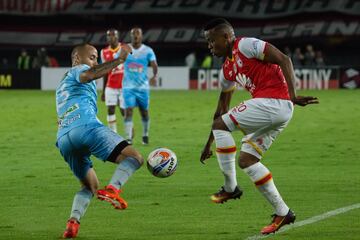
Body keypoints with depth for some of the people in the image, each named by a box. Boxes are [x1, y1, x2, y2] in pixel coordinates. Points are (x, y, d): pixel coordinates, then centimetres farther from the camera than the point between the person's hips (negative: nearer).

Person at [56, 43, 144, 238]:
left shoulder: (62, 85, 39)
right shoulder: (77, 70, 14)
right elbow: (90, 75, -12)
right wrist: (120, 59, -14)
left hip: (63, 139, 8)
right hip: (86, 127, -8)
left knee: (90, 186, 20)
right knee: (134, 157, -10)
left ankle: (73, 221, -6)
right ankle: (112, 189, -36)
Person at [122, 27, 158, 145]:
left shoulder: (148, 51, -2)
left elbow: (154, 64, -15)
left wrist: (154, 76, -34)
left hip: (143, 86, 1)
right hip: (128, 86, -1)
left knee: (144, 112, 10)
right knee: (128, 111, -13)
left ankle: (145, 135, 31)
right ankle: (129, 138, -14)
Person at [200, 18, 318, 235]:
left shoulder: (245, 45, -4)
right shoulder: (228, 69, 23)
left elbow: (284, 60, -12)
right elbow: (221, 109, 30)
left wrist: (293, 95, -23)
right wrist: (209, 145, 32)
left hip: (273, 102, -10)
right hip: (279, 111, 10)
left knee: (220, 126, -8)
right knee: (246, 160, 11)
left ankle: (230, 187, -2)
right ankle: (282, 212, 12)